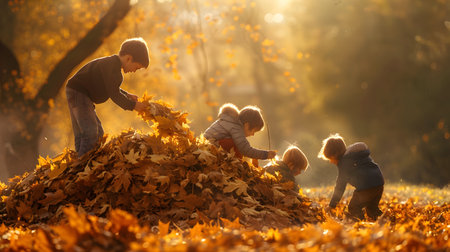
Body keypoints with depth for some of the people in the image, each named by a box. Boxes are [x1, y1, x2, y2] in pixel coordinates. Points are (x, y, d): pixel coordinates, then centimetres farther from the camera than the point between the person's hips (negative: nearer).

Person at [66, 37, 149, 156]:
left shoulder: (112, 64, 12)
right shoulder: (112, 67, -21)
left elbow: (112, 88, 26)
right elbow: (114, 94, -22)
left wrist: (127, 95, 16)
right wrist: (132, 105, -14)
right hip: (78, 93, -11)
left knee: (98, 133, 12)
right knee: (91, 132, -19)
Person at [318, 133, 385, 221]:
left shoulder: (343, 162, -1)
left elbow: (340, 186, 1)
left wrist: (331, 205, 8)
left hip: (365, 187, -8)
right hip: (379, 181, 8)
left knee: (353, 208, 5)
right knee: (371, 209, 24)